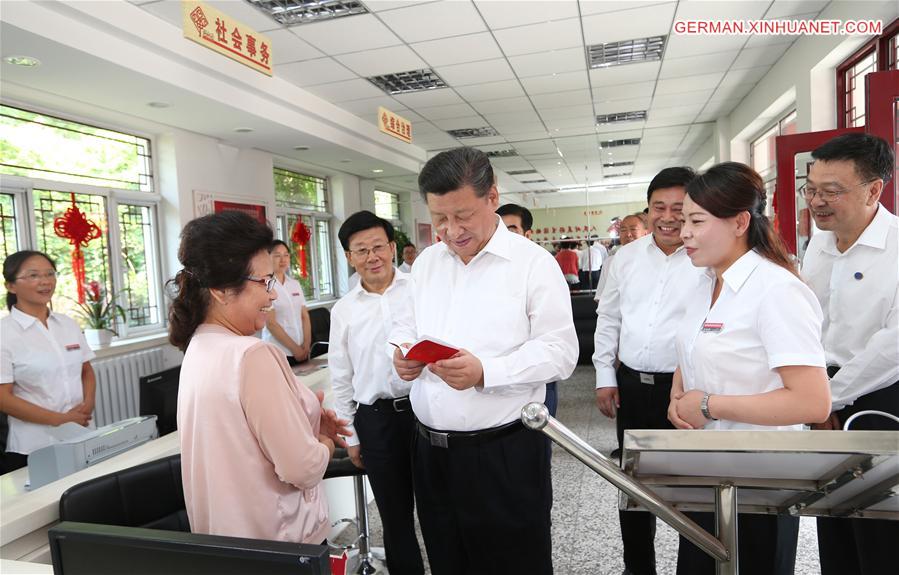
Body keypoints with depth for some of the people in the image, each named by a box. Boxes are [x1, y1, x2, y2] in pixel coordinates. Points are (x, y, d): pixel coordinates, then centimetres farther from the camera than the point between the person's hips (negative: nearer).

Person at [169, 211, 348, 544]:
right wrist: (325, 440, -7)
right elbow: (304, 468, -26)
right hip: (277, 541, -8)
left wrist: (306, 416, 3)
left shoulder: (199, 346, 2)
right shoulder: (253, 355, -27)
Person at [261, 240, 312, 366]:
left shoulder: (295, 284, 9)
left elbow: (305, 316, 8)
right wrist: (294, 348, -10)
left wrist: (306, 345, -4)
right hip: (278, 354, -5)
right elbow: (271, 323, -12)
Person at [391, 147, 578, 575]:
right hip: (431, 451, 6)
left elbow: (559, 352, -13)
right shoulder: (425, 263, 9)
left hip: (504, 452, -5)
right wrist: (403, 351, -4)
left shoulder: (534, 263, -9)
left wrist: (485, 373, -25)